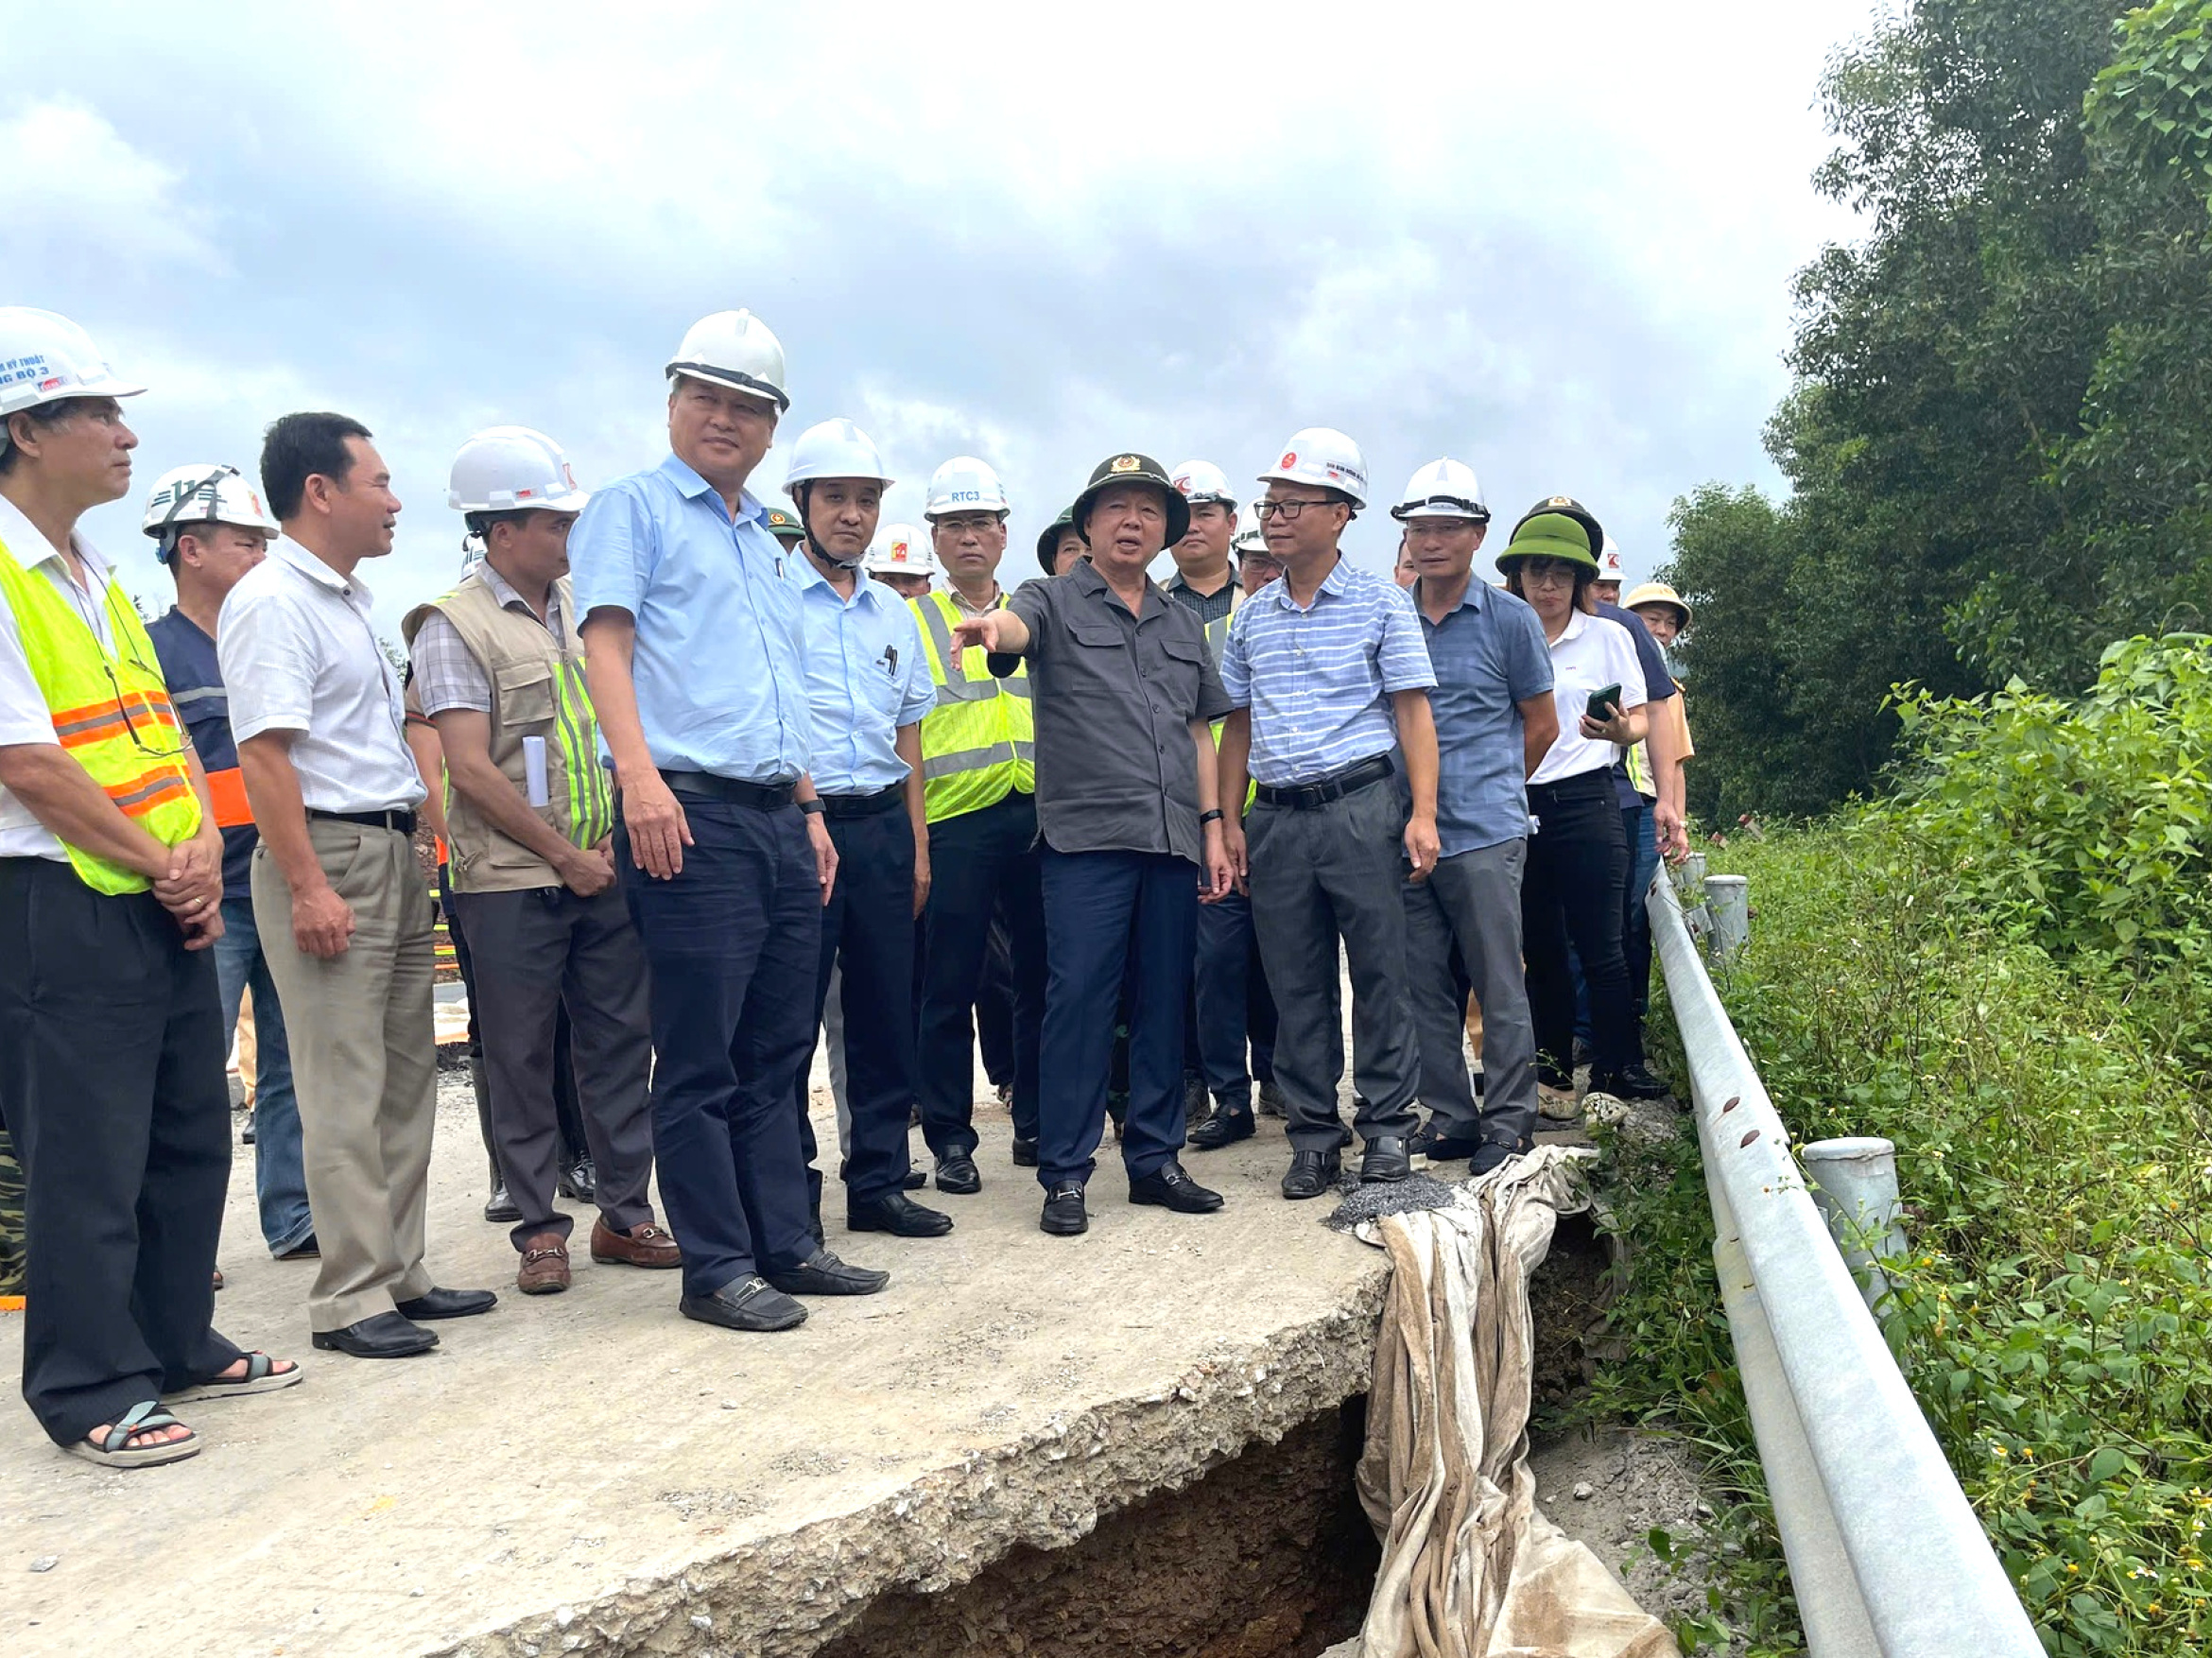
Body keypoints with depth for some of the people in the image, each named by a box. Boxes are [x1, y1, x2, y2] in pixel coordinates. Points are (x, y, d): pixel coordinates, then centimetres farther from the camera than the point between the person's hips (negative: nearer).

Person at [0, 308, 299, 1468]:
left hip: (170, 905, 9)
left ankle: (177, 1347, 28)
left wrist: (203, 851, -2)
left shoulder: (100, 581, 16)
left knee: (191, 1135, 14)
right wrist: (159, 864, -11)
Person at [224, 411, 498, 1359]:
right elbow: (264, 754, -19)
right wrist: (307, 888, -23)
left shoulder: (351, 599, 17)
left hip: (392, 854, 9)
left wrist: (412, 836, 16)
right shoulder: (271, 602, -11)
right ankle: (349, 1298, 3)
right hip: (326, 854, -9)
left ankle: (397, 1273, 21)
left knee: (406, 1077, 12)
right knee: (345, 1091, -5)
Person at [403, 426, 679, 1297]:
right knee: (522, 1059, 4)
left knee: (622, 1041, 7)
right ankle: (537, 1227, 15)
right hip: (511, 881, -5)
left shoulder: (579, 607, 12)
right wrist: (564, 855, -11)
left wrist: (618, 836, 4)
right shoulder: (454, 627, -5)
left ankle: (625, 1213, 18)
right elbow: (472, 770, -12)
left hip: (605, 870, 5)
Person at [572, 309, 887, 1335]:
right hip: (690, 817, -7)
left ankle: (785, 1245, 20)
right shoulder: (634, 507, 3)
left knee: (774, 1054, 11)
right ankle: (715, 1270, 6)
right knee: (701, 1059, -3)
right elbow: (606, 636, -11)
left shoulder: (764, 542, 24)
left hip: (780, 819, 8)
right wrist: (638, 774, -24)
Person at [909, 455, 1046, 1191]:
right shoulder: (911, 621, 5)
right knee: (949, 986, 0)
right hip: (954, 821, -3)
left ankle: (1036, 1123, 23)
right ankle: (950, 1139, 12)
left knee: (1042, 977, 9)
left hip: (1040, 817, 4)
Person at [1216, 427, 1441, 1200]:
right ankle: (1314, 1134, 16)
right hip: (1277, 818, 4)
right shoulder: (1252, 618, 13)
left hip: (1361, 808, -3)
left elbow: (1412, 710, -1)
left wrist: (1423, 812, -9)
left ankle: (1388, 1127, 13)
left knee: (1379, 972, 0)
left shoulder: (1380, 602, 2)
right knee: (1295, 983, 7)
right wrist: (1228, 821, 9)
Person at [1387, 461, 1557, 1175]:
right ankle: (1449, 1114, 20)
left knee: (1499, 985, 1)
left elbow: (1541, 725, 8)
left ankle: (1508, 1124, 11)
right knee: (1424, 984, 8)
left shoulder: (1509, 619, 1)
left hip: (1484, 834, -4)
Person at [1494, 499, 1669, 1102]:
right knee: (1539, 945, 9)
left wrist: (1616, 729, -17)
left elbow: (1639, 722, 5)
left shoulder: (1608, 636, 5)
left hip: (1585, 802, -2)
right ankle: (1552, 1066, 20)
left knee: (1598, 945, -4)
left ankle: (1618, 1066, 7)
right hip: (1515, 806, 3)